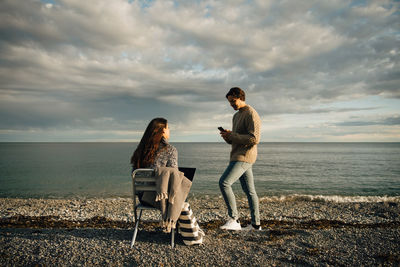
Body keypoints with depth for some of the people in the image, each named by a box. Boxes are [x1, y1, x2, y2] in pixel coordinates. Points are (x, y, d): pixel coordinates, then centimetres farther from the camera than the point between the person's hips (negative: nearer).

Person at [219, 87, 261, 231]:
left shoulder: (251, 114, -9)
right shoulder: (236, 116, 21)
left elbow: (254, 139, -19)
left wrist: (232, 135, -18)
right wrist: (227, 136, 1)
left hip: (244, 156, -10)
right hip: (238, 156, 10)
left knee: (224, 182, -18)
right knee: (249, 190, 10)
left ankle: (234, 220, -12)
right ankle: (255, 224, 17)